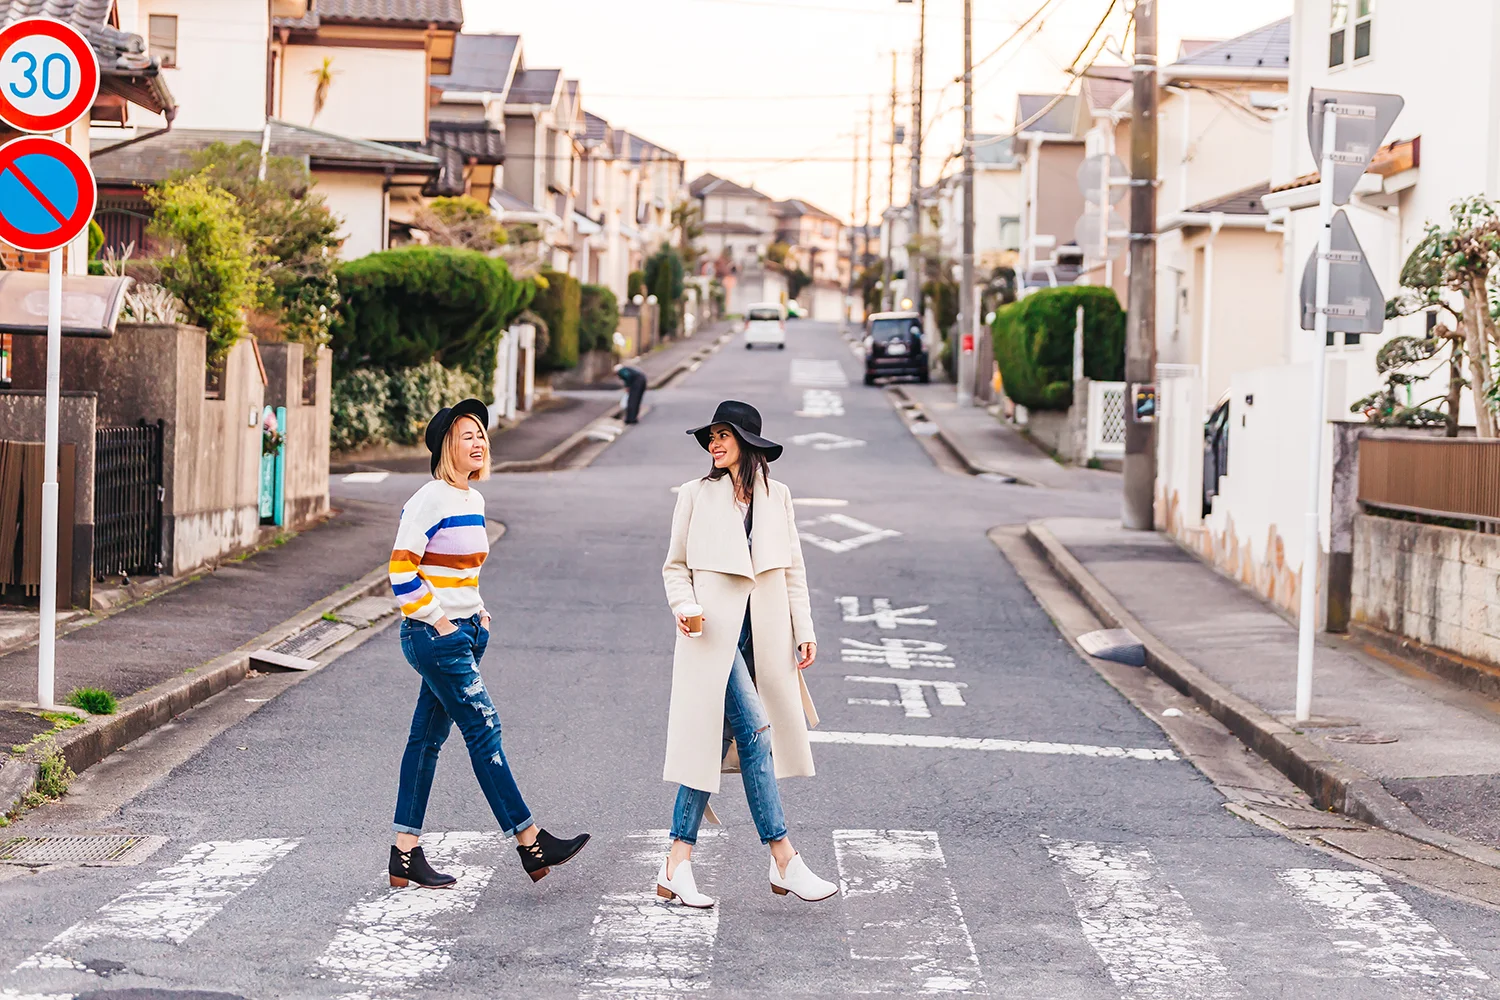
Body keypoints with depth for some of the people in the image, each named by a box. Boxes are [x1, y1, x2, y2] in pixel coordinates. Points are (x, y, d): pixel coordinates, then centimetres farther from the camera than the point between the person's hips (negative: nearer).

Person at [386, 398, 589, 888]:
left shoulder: (473, 500, 14)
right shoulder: (430, 499, -13)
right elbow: (402, 570, -17)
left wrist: (477, 612, 14)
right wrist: (439, 622, -15)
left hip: (463, 632, 9)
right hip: (434, 635, -9)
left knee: (428, 737, 9)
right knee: (483, 728, -7)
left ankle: (405, 853, 12)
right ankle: (530, 843, -4)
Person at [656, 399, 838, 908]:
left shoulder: (776, 496, 12)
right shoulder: (697, 494, 3)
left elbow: (792, 568, 15)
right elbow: (675, 565, 7)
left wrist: (804, 628, 9)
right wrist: (683, 606, -11)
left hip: (764, 633, 4)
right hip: (715, 632, -4)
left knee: (716, 741, 4)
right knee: (754, 731, -14)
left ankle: (678, 865, 8)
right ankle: (784, 861, -13)